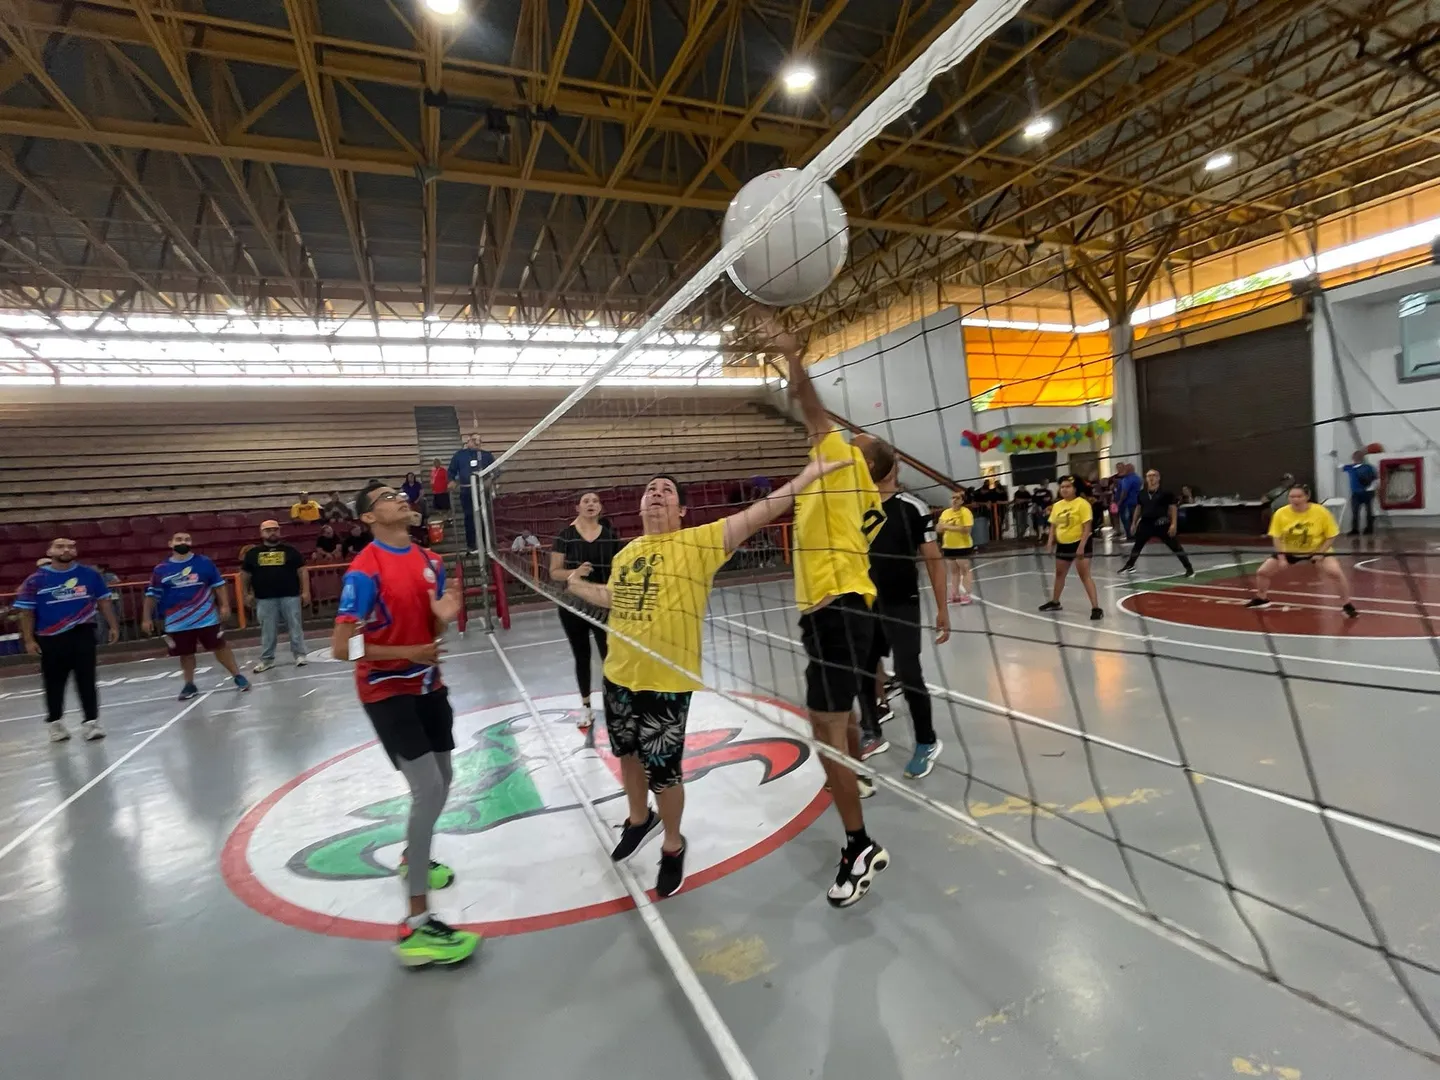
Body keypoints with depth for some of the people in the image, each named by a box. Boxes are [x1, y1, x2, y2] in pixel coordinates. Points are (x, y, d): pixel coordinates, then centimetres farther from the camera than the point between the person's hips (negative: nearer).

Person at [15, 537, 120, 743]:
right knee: (54, 683, 12)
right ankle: (55, 722, 30)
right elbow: (26, 611, 0)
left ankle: (91, 722, 8)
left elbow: (104, 601, 8)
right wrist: (29, 639, -3)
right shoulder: (36, 580, -4)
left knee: (86, 680, 2)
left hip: (82, 634, 0)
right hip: (50, 639, 0)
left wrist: (113, 626, 7)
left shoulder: (90, 575, 0)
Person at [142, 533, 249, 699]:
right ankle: (189, 685, 27)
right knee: (185, 654, 12)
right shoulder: (161, 569, 2)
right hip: (177, 622, 2)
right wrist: (147, 618, 6)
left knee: (220, 647, 3)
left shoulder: (204, 562, -1)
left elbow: (219, 585, 3)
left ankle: (238, 676, 12)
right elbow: (152, 595, 9)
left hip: (206, 617, -1)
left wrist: (224, 606, -3)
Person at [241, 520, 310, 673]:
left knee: (295, 627, 3)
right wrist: (247, 593, 12)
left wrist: (305, 591, -4)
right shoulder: (253, 553, 7)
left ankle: (300, 655, 12)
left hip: (290, 596, -1)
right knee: (267, 631, 8)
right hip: (265, 599, 1)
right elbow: (245, 574, 15)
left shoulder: (290, 551, 3)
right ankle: (267, 659, 18)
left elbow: (302, 571, 2)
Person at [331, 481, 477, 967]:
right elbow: (341, 646, -20)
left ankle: (413, 858, 47)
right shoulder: (364, 571, -19)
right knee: (428, 790, -16)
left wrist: (444, 618, -11)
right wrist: (407, 652, -24)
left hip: (427, 685, 8)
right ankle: (416, 925, -8)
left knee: (442, 781, 19)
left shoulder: (431, 561, 3)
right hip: (387, 691, -8)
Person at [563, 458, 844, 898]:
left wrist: (810, 474, -29)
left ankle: (673, 847, 34)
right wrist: (574, 584, 31)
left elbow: (755, 515, -22)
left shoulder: (696, 542, -11)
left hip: (667, 681, -6)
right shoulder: (625, 553, 7)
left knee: (662, 771, 5)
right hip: (619, 676, 6)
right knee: (628, 753, 23)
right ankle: (639, 819, 52)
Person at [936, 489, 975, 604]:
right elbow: (940, 529, 10)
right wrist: (942, 527, -14)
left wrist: (950, 527, -24)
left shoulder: (965, 512, -11)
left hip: (963, 546, -6)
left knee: (964, 570, -1)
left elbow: (967, 529, -21)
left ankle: (966, 594, 3)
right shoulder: (945, 513, 7)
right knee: (954, 571, 13)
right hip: (949, 546, 6)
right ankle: (955, 594, 20)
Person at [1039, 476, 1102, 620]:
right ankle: (1054, 602, 37)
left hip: (1080, 543, -7)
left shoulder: (1082, 503, -14)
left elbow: (1087, 527, -17)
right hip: (1063, 544, 7)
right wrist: (1050, 542, 0)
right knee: (1059, 573, 19)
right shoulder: (1057, 505, 5)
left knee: (1085, 575, -12)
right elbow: (1053, 526, 12)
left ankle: (1096, 608, -10)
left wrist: (1081, 546, -24)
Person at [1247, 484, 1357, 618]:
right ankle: (1261, 599, 26)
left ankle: (1346, 605, -2)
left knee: (1335, 573, -24)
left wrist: (1321, 553, -23)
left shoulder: (1321, 512, -23)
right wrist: (1281, 557, -14)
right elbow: (1276, 537, -7)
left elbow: (1331, 536, -12)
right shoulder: (1280, 513, -19)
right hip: (1289, 551, 2)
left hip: (1317, 550, -2)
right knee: (1262, 572, -2)